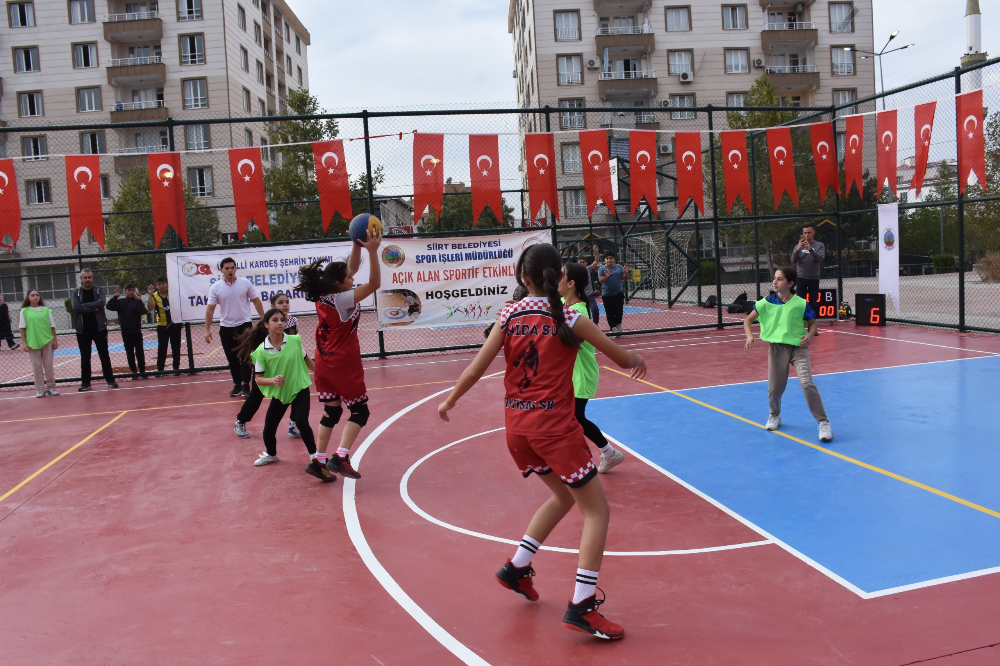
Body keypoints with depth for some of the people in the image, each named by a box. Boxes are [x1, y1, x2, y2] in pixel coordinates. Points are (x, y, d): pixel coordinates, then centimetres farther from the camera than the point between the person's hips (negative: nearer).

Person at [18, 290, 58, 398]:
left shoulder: (46, 310, 4)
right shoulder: (24, 311, 1)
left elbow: (52, 326, 7)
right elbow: (22, 328, 2)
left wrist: (55, 340, 4)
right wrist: (24, 343, -3)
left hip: (47, 340, 1)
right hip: (32, 342, -1)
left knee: (48, 365, 5)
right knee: (36, 366, 3)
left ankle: (51, 386, 13)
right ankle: (40, 389, 9)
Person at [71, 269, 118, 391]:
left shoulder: (98, 290, 4)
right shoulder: (76, 293, 4)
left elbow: (102, 302, -16)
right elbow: (75, 307, -13)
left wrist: (85, 306, -16)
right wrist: (93, 307, -16)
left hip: (99, 328, -1)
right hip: (83, 330, 1)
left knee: (104, 355, 3)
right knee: (85, 357, 6)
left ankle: (110, 380, 9)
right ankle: (85, 383, 12)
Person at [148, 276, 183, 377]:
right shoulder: (154, 296, -2)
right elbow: (150, 308, -16)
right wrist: (150, 295, -22)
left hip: (175, 324, 1)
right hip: (162, 325, -1)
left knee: (176, 346, 6)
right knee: (161, 348, 2)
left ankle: (176, 366, 16)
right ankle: (160, 368, 8)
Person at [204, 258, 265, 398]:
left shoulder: (245, 283, -3)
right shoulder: (215, 288, -2)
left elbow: (256, 301, 4)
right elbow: (210, 309, 0)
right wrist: (207, 329, -4)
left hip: (244, 325, -2)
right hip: (226, 328, 2)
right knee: (232, 358, 8)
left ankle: (246, 385, 3)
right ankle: (237, 385, 19)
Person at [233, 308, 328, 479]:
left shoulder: (295, 341, -13)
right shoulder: (261, 351, -16)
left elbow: (306, 359, 5)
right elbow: (259, 379, -13)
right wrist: (272, 380, -32)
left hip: (300, 389, -1)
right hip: (278, 393, 1)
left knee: (302, 423, -19)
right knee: (268, 429, 6)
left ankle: (314, 458, -1)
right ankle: (271, 454, 39)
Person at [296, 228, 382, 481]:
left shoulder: (323, 295, 2)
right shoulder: (342, 299, -21)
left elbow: (350, 268, 12)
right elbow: (374, 283, -26)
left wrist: (357, 245, 3)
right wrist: (372, 251, -31)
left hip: (325, 363, 8)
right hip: (344, 364, -8)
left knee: (331, 411, 15)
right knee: (360, 411, 2)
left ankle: (319, 460, 17)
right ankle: (340, 457, -11)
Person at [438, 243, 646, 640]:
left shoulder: (509, 316, 1)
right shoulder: (568, 318, -7)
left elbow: (475, 370, 2)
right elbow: (621, 358, 0)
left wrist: (450, 401, 18)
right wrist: (636, 361, 24)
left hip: (517, 426, 6)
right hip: (554, 425, -6)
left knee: (564, 495, 26)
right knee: (596, 509, 5)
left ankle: (517, 568, 31)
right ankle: (581, 605, 0)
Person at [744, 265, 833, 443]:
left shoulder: (800, 304, -9)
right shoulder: (766, 302, -4)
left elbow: (812, 323, 5)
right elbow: (748, 320, 3)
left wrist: (809, 335, -15)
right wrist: (750, 337, -14)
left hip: (798, 347, -2)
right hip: (776, 347, 2)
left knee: (807, 383, -15)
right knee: (774, 387, 8)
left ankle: (823, 423, -5)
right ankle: (774, 415, 38)